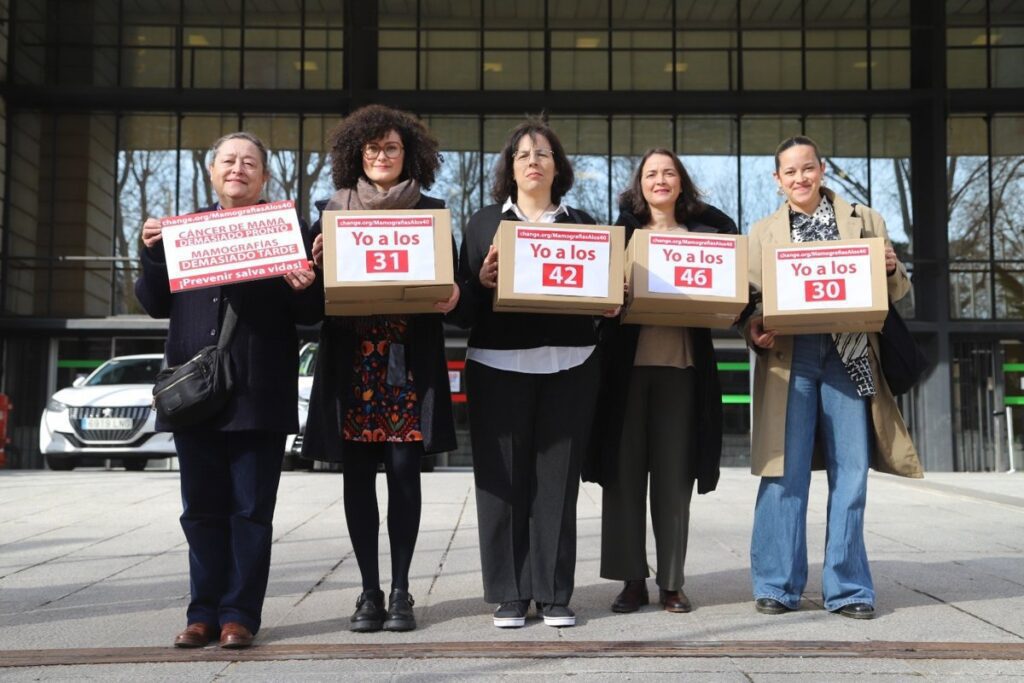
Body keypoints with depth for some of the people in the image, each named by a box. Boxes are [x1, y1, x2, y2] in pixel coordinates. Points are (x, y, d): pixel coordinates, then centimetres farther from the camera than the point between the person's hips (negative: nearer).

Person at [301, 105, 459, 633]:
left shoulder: (430, 211, 10)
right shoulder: (334, 210, 12)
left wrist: (451, 293, -15)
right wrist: (316, 262, -12)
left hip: (409, 358, -1)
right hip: (351, 357, 1)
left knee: (403, 470, -2)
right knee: (358, 474, 2)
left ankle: (400, 592, 7)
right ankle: (369, 591, 10)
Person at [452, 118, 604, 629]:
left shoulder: (581, 224, 14)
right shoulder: (484, 223, 9)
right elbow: (463, 309, 4)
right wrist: (483, 281, -15)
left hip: (568, 366, 1)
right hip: (500, 366, -1)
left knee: (557, 479, 2)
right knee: (503, 480, -1)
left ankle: (553, 593, 10)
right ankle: (509, 594, 8)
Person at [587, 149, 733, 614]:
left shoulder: (705, 231, 11)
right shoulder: (621, 231, 9)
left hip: (682, 365, 0)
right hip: (627, 364, 0)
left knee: (674, 475, 3)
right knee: (624, 471, 1)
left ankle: (672, 582, 12)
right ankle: (632, 579, 10)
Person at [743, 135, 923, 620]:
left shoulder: (864, 220, 14)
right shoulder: (763, 232, 14)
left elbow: (895, 293, 14)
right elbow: (751, 299, 9)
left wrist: (892, 270, -8)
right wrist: (754, 328, -12)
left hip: (848, 356, 1)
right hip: (790, 357, -1)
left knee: (850, 472, 0)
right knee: (785, 471, -3)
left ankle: (847, 588, 10)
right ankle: (777, 586, 6)